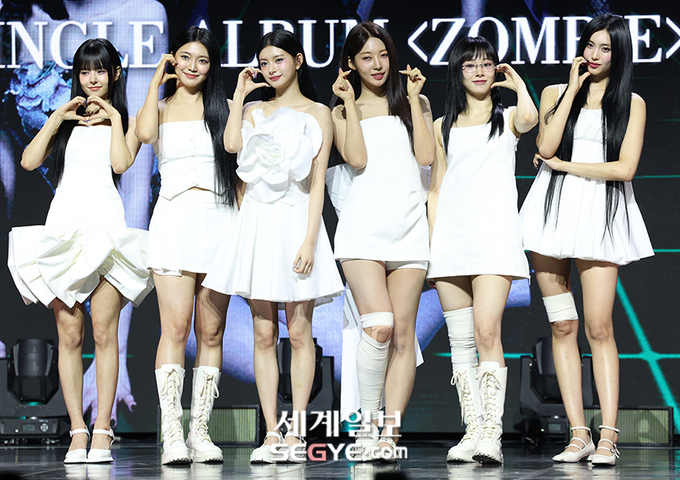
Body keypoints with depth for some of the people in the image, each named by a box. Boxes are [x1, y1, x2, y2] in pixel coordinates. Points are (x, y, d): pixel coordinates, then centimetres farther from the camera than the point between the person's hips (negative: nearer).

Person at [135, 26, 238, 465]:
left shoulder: (222, 107, 14)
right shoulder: (161, 106, 14)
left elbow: (239, 162, 11)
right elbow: (145, 133, -10)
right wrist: (156, 83, 1)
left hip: (219, 219, 1)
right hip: (174, 219, -1)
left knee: (211, 332, 0)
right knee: (175, 328, -11)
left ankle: (200, 431, 4)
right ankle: (171, 435, -13)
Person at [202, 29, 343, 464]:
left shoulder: (318, 114, 5)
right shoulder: (254, 110, 15)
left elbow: (318, 182, -2)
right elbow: (232, 144, -8)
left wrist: (309, 240, -11)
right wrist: (240, 95, 3)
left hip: (295, 220, -3)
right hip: (257, 221, 3)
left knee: (299, 333, -3)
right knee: (264, 334, 1)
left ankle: (296, 432, 1)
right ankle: (272, 433, 2)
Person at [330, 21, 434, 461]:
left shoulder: (413, 103, 17)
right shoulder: (343, 110, 13)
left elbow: (426, 156, 1)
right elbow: (357, 159, -4)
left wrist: (413, 98, 3)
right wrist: (349, 104, -1)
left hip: (408, 224, 2)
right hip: (364, 223, -2)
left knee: (403, 335, -3)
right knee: (379, 327, -19)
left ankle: (391, 433, -2)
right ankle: (367, 424, -5)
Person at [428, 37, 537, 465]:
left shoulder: (507, 118, 11)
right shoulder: (443, 126, 18)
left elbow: (530, 118, -15)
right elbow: (436, 189, 18)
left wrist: (517, 83, 3)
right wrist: (431, 239, 8)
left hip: (495, 236, -4)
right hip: (450, 236, 4)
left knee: (487, 332, -17)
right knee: (461, 340, 1)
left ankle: (491, 433, -21)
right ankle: (472, 431, 4)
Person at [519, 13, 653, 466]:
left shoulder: (631, 103, 8)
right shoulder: (555, 93, 13)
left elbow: (625, 167, -3)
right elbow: (546, 147, -4)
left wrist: (564, 165, -3)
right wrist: (573, 89, -3)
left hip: (601, 213, -2)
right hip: (554, 208, 2)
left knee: (599, 326, -11)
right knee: (563, 325, 0)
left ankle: (608, 435, -11)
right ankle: (579, 434, 2)